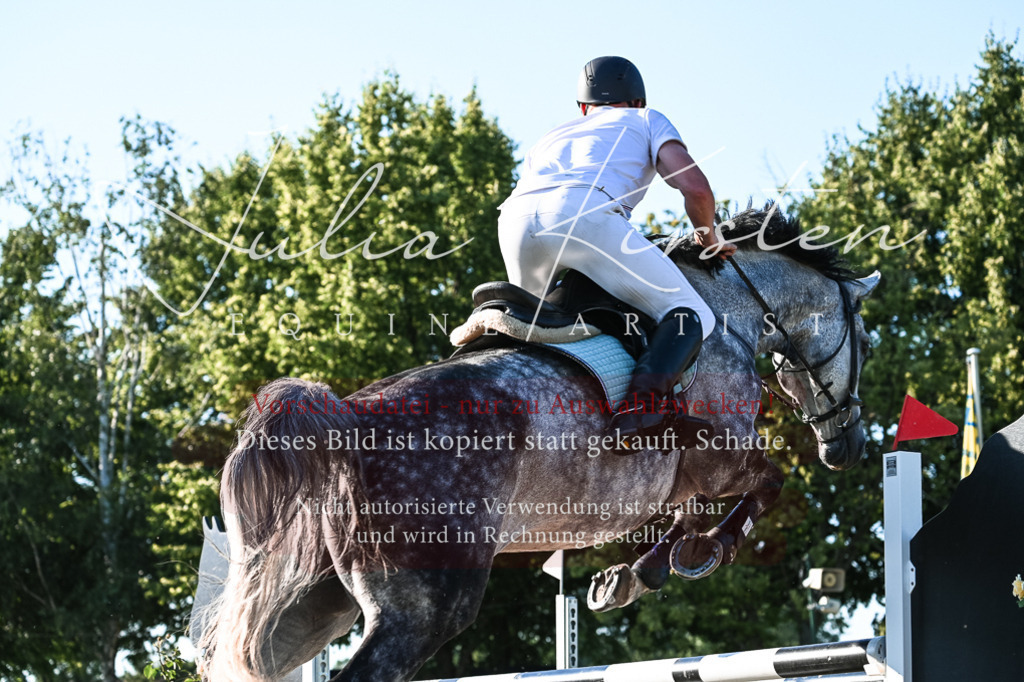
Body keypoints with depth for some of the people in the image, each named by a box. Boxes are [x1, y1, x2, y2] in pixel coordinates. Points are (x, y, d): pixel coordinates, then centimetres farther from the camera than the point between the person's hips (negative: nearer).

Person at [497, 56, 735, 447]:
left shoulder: (549, 139, 42)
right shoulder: (645, 121, 29)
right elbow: (695, 188, 13)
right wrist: (708, 239, 32)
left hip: (515, 216, 5)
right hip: (586, 215, -5)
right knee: (692, 317, 2)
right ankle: (642, 400, -24)